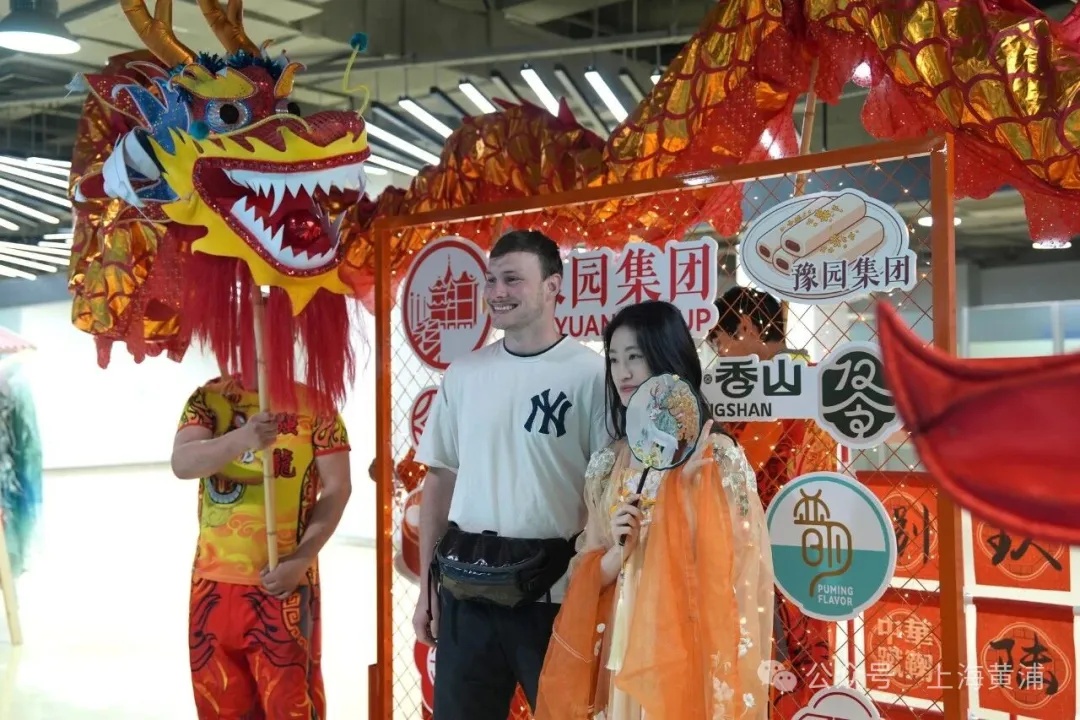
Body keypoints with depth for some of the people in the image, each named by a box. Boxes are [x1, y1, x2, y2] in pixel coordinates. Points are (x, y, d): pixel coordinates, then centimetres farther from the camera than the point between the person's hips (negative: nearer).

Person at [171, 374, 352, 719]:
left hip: (284, 581, -3)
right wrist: (241, 439, -33)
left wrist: (300, 560, -13)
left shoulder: (313, 403, -3)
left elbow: (337, 487, -5)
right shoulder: (209, 398, 2)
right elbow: (182, 464, -14)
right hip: (214, 580, 3)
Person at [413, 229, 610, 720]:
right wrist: (426, 585, 11)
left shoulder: (590, 374, -7)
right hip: (466, 589, 4)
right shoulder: (463, 373, 8)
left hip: (554, 590, -4)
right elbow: (440, 479, 13)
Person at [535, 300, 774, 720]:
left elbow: (735, 568, -9)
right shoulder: (607, 464, 6)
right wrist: (619, 552, -10)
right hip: (621, 651, 4)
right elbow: (589, 574, 7)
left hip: (687, 648, -4)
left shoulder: (717, 456, -8)